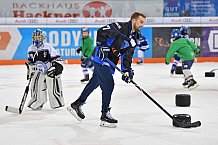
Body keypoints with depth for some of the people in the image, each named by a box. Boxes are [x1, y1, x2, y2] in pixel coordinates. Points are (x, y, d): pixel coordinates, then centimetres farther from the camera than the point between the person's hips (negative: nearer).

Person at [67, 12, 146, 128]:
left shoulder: (133, 39, 11)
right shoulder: (120, 27, -13)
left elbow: (127, 56, 9)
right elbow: (101, 32, -15)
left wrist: (126, 70, -4)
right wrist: (102, 46, -22)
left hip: (109, 63, 9)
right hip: (101, 58, -9)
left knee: (94, 83, 17)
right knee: (109, 84, -11)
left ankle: (76, 104, 31)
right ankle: (105, 115, -3)